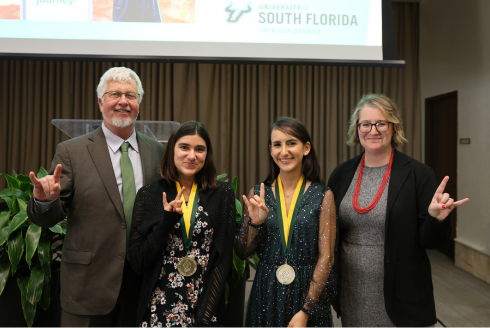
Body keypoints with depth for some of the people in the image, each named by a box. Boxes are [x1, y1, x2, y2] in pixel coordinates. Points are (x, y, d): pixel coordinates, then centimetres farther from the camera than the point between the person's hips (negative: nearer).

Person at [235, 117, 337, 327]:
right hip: (266, 296, 2)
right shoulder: (258, 194, -1)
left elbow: (326, 257, -8)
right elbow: (242, 253, 1)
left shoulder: (322, 196, -7)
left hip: (309, 294, -1)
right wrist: (255, 223, -16)